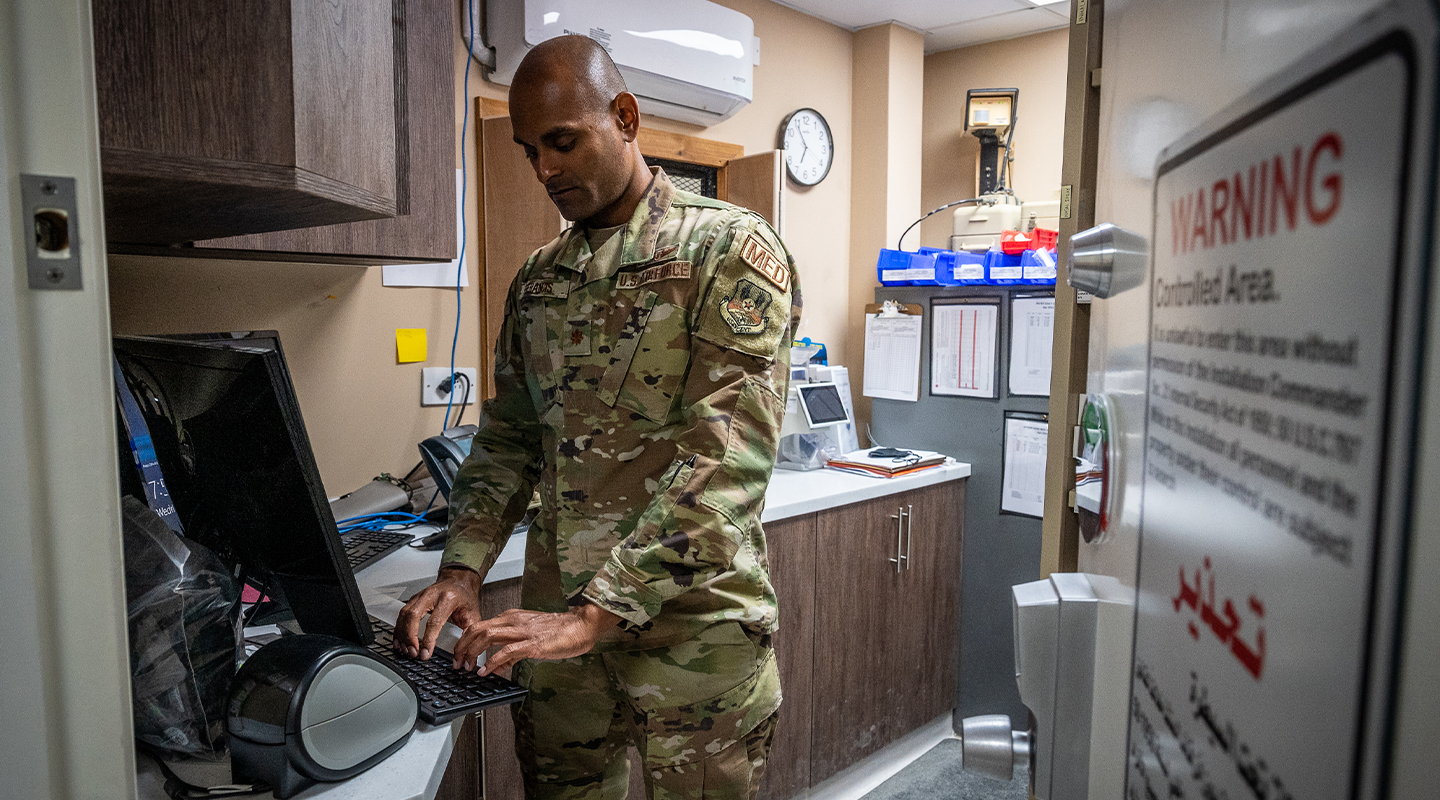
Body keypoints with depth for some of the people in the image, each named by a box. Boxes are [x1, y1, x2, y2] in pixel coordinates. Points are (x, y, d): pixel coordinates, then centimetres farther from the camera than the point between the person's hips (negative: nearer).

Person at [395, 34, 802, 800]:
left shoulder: (729, 249, -10)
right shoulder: (538, 278, 10)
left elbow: (729, 456, -20)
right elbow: (507, 439, 13)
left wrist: (594, 614, -24)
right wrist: (462, 570, -4)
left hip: (691, 628, -5)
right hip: (556, 624, 5)